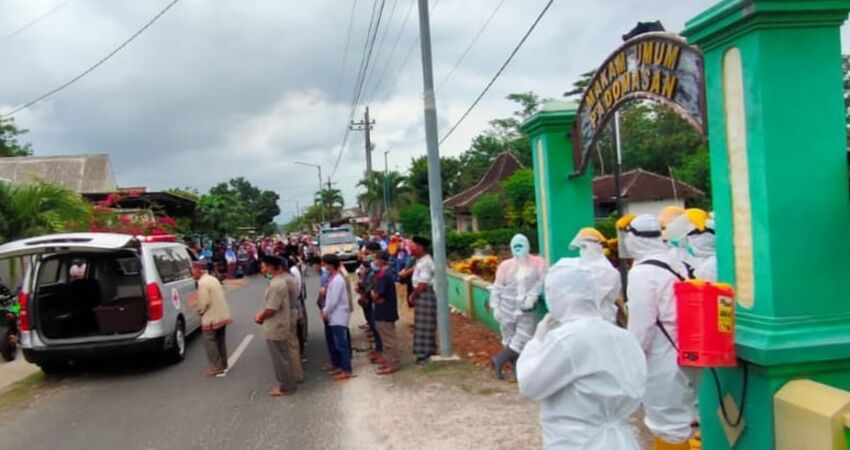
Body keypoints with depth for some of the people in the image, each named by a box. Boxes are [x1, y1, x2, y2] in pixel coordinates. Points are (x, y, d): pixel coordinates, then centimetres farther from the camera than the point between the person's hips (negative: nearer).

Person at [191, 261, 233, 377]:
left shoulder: (203, 283, -18)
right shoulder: (213, 279, 12)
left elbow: (204, 302, -22)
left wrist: (199, 311, -3)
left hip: (212, 318, -9)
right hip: (223, 315, 9)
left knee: (210, 342, -1)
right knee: (220, 341, 17)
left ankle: (217, 368, 1)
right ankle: (223, 365, 25)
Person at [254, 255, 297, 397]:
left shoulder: (276, 285, -25)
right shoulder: (280, 280, 7)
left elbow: (271, 309, -24)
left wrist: (260, 318, -7)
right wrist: (261, 314, 6)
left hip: (275, 327, -10)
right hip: (279, 325, 10)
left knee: (280, 359, 3)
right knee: (283, 357, 19)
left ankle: (286, 387, 14)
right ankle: (286, 383, 30)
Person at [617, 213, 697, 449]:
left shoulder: (642, 272, -17)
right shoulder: (675, 264, 8)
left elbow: (641, 326, -18)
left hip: (662, 362, -9)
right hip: (682, 355, 9)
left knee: (667, 425, 2)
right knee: (678, 420, 20)